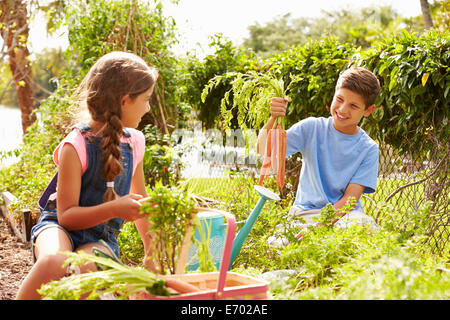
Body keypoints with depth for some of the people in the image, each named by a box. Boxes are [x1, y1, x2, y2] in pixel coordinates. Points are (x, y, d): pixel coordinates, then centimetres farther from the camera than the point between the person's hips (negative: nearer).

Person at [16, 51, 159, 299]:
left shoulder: (134, 142, 6)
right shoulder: (76, 146, -13)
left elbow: (139, 199, 21)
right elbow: (66, 215, -14)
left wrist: (151, 251, 23)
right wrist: (114, 209, -28)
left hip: (100, 239, 4)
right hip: (59, 228, -3)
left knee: (88, 270, -35)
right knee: (54, 263, -40)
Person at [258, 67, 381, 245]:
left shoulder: (368, 149, -1)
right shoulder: (312, 128, 0)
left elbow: (350, 199, -8)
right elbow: (265, 151, -9)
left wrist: (319, 225, -24)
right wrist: (273, 119, -29)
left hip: (344, 213, 0)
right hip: (305, 211, 1)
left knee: (364, 224, -35)